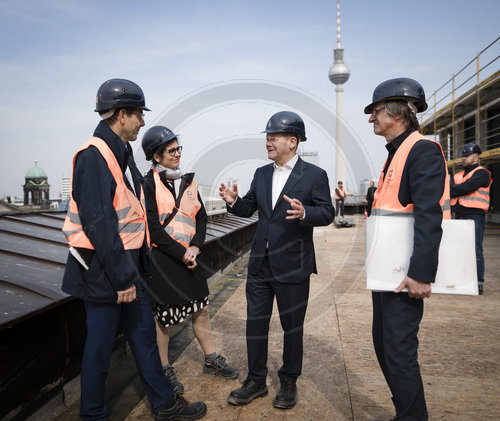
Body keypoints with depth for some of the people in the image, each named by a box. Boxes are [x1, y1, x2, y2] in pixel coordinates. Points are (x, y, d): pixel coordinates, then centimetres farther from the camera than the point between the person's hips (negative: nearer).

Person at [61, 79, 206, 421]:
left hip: (128, 263, 9)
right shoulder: (93, 156, -17)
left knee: (144, 334, 16)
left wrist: (136, 267, 17)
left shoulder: (121, 153, 13)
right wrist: (120, 277, -21)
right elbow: (98, 223, -23)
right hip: (103, 268, -9)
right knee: (101, 344, 7)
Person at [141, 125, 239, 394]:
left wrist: (195, 246, -6)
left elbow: (201, 217, 10)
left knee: (201, 309, 14)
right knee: (162, 317, 7)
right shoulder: (148, 184, -9)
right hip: (161, 260, -6)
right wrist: (181, 253, -14)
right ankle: (164, 370, 26)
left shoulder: (188, 181, 9)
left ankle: (211, 360, 32)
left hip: (189, 257, 6)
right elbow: (153, 228, -14)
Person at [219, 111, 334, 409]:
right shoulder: (262, 174, 9)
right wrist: (234, 201, -8)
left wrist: (304, 213, -29)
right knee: (255, 324, 13)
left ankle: (289, 383, 32)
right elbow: (249, 209, 13)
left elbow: (328, 213, -10)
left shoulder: (314, 175, -6)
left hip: (292, 267, -4)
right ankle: (256, 381, 31)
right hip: (260, 265, 5)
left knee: (292, 327, 12)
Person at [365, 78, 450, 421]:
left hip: (405, 274, -10)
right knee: (383, 342, 17)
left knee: (399, 350, -2)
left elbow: (430, 217, -22)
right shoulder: (395, 154, 16)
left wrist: (421, 275, -26)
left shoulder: (423, 151, -13)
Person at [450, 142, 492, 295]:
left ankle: (478, 283, -2)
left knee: (475, 250, -7)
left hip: (474, 216, -7)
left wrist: (453, 191, -5)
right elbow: (451, 189, 6)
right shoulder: (458, 175, 20)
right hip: (459, 216, 7)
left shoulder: (482, 173, -3)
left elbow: (466, 187, -16)